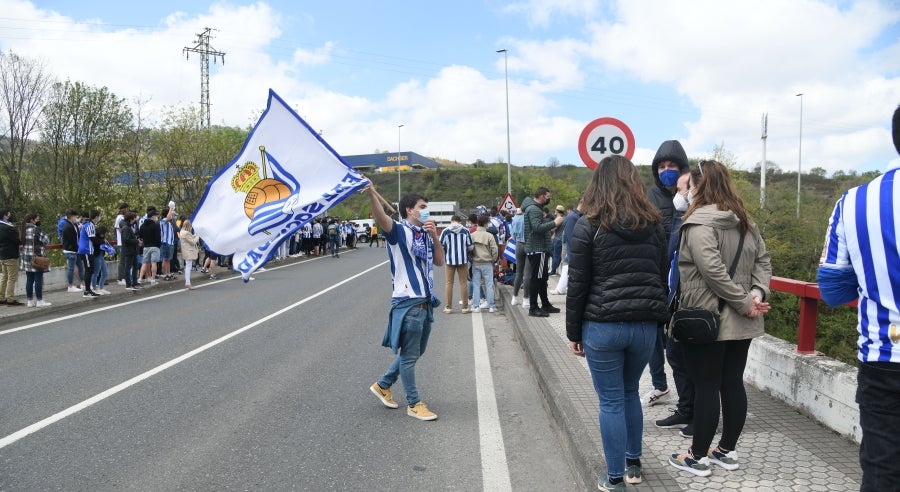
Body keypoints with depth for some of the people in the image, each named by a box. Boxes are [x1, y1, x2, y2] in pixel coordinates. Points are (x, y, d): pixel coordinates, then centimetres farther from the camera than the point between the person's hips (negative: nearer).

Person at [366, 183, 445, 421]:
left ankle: (382, 385, 35)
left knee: (415, 352, 19)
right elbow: (381, 219, -30)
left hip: (426, 302, 8)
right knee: (409, 355, 3)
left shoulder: (424, 234, 13)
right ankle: (414, 404, 15)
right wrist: (371, 194, -49)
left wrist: (435, 237, -2)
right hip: (408, 302, -8)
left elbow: (439, 262, 13)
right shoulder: (399, 231, -9)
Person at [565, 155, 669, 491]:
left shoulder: (588, 225, -7)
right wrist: (655, 319, 17)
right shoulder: (654, 224, 6)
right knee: (630, 392, 22)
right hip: (644, 325, 5)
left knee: (611, 401, 5)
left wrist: (573, 332, 2)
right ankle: (633, 465, 33)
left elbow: (577, 285, -6)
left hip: (603, 325, -4)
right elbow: (662, 277, 10)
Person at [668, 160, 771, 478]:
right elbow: (762, 260, 10)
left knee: (706, 387, 0)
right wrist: (756, 294, -3)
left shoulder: (699, 221, -15)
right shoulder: (745, 220, 12)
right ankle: (727, 451, 25)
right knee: (733, 384, 14)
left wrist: (744, 302, -17)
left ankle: (697, 457, 11)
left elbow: (713, 269, -24)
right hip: (739, 321, 8)